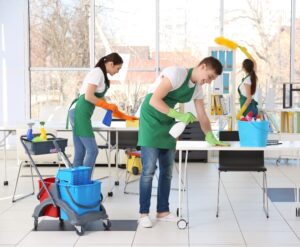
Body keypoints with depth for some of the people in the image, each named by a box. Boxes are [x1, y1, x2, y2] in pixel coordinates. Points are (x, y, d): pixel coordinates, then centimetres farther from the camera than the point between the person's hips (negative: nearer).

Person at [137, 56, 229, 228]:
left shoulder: (198, 88, 4)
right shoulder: (176, 73, -20)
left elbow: (202, 116, 9)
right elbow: (154, 100, -25)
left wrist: (211, 138, -2)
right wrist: (178, 115, -30)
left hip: (168, 124, 8)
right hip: (151, 120, -8)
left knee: (167, 170, 7)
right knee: (149, 169, -9)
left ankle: (163, 211, 16)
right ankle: (144, 213, -2)